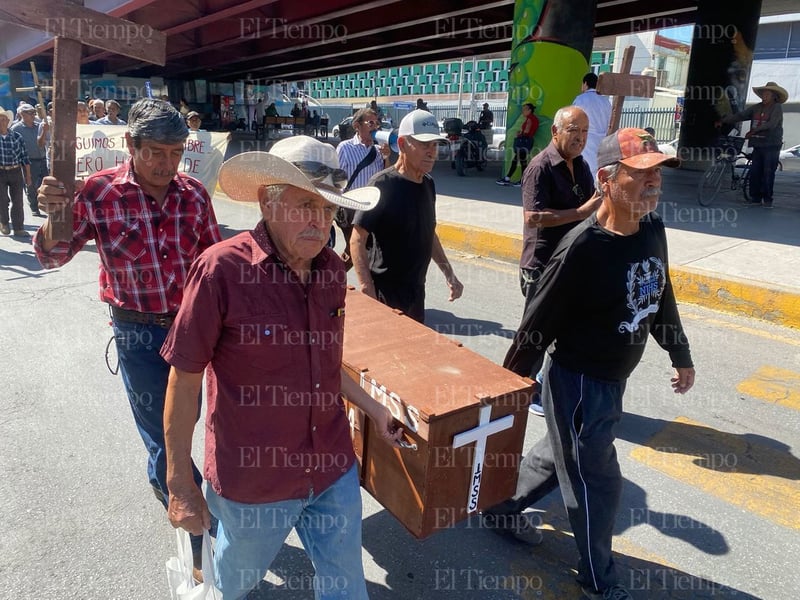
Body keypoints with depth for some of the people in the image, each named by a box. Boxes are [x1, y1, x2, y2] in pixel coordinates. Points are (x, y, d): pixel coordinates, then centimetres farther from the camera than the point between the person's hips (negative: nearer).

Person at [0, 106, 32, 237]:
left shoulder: (17, 137, 2)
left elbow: (24, 157, 5)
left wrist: (28, 176, 4)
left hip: (16, 172, 1)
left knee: (18, 201, 3)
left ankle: (18, 228, 10)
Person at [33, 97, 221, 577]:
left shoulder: (194, 193, -4)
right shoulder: (99, 192, -12)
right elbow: (54, 255, -5)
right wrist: (55, 216, -25)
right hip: (138, 331, -3)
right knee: (163, 435, 6)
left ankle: (160, 478, 54)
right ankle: (207, 543, 25)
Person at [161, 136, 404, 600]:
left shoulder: (332, 269, -4)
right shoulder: (222, 269, -21)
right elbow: (185, 379, -15)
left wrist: (374, 409, 14)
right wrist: (181, 486, -11)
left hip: (334, 471, 4)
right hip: (253, 479, -3)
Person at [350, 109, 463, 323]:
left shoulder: (428, 184, 6)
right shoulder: (383, 185, -17)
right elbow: (357, 241, -18)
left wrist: (449, 274, 14)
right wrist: (367, 290, -25)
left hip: (417, 292, 7)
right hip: (386, 296, -7)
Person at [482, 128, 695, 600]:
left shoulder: (653, 228, -2)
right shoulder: (582, 249, -26)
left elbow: (661, 297, 13)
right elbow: (538, 326, -20)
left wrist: (681, 356, 21)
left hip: (614, 380, 8)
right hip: (578, 383, -8)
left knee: (561, 453, 25)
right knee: (597, 482, 10)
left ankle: (501, 506, 49)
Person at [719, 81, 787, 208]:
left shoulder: (777, 108, -6)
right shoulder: (757, 108, 11)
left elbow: (771, 124, -21)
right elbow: (740, 115, 4)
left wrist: (754, 131, -33)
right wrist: (723, 120, -7)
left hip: (771, 146, -5)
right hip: (758, 144, 5)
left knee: (768, 173, -4)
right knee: (755, 171, 2)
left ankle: (767, 199, 3)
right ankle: (755, 197, 10)